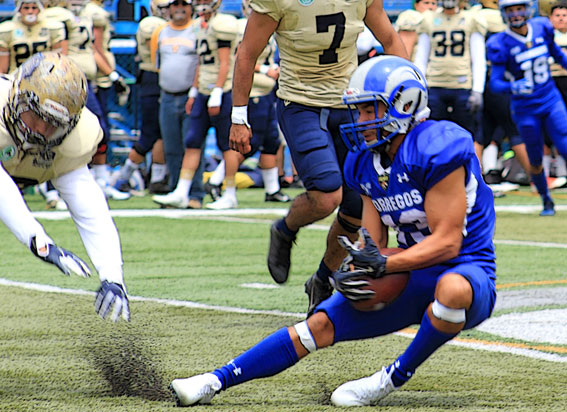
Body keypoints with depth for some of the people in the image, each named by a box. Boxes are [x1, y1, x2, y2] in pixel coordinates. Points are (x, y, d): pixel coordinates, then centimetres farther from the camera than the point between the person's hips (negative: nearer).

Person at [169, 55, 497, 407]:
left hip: (464, 271, -7)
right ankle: (216, 382, 1)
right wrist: (354, 271, -17)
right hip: (414, 276, 7)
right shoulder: (366, 163, 6)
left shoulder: (437, 150, -21)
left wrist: (384, 265, -29)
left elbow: (447, 243, -22)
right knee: (321, 324, -2)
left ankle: (395, 378, -19)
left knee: (452, 289, -42)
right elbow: (374, 243, 6)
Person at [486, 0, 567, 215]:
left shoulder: (542, 29, -4)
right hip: (525, 109, -2)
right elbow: (495, 83, -18)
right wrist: (512, 87, -36)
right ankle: (547, 201, 30)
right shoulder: (501, 45, -16)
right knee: (535, 161, 7)